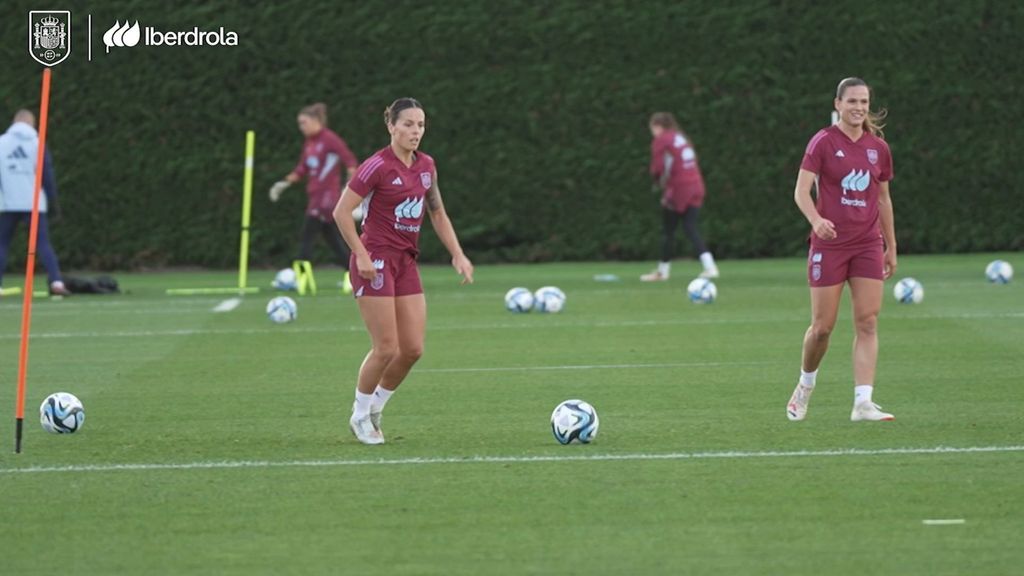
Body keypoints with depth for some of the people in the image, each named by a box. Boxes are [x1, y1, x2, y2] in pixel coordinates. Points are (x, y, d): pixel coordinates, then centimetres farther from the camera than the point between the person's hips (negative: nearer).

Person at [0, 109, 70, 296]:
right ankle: (56, 282, -13)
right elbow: (48, 176, 2)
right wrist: (53, 204, 9)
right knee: (43, 243, -1)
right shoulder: (37, 144, 3)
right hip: (33, 204, -1)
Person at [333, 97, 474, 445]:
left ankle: (375, 408, 22)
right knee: (386, 348, -8)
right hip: (375, 260, -7)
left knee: (413, 349, 1)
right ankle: (360, 415, 13)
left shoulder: (426, 166, 8)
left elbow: (437, 213, 20)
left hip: (406, 261, 7)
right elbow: (341, 212, -13)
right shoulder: (379, 166, -14)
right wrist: (362, 255, -18)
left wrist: (457, 254, 11)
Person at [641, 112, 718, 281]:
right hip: (695, 187, 6)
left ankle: (663, 271, 16)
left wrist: (660, 181, 11)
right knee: (690, 229, 3)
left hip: (677, 190, -6)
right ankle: (710, 266, -13)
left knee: (668, 231, 6)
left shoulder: (661, 140, -5)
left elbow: (658, 168, -11)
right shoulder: (682, 138, 18)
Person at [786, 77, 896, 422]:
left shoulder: (878, 148, 8)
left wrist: (891, 246, 17)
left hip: (868, 245, 4)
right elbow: (801, 190, -13)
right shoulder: (823, 143, -5)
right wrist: (816, 220, -32)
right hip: (829, 244, -4)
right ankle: (805, 386, 27)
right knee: (823, 326, 0)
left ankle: (863, 403, -10)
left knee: (868, 323, -7)